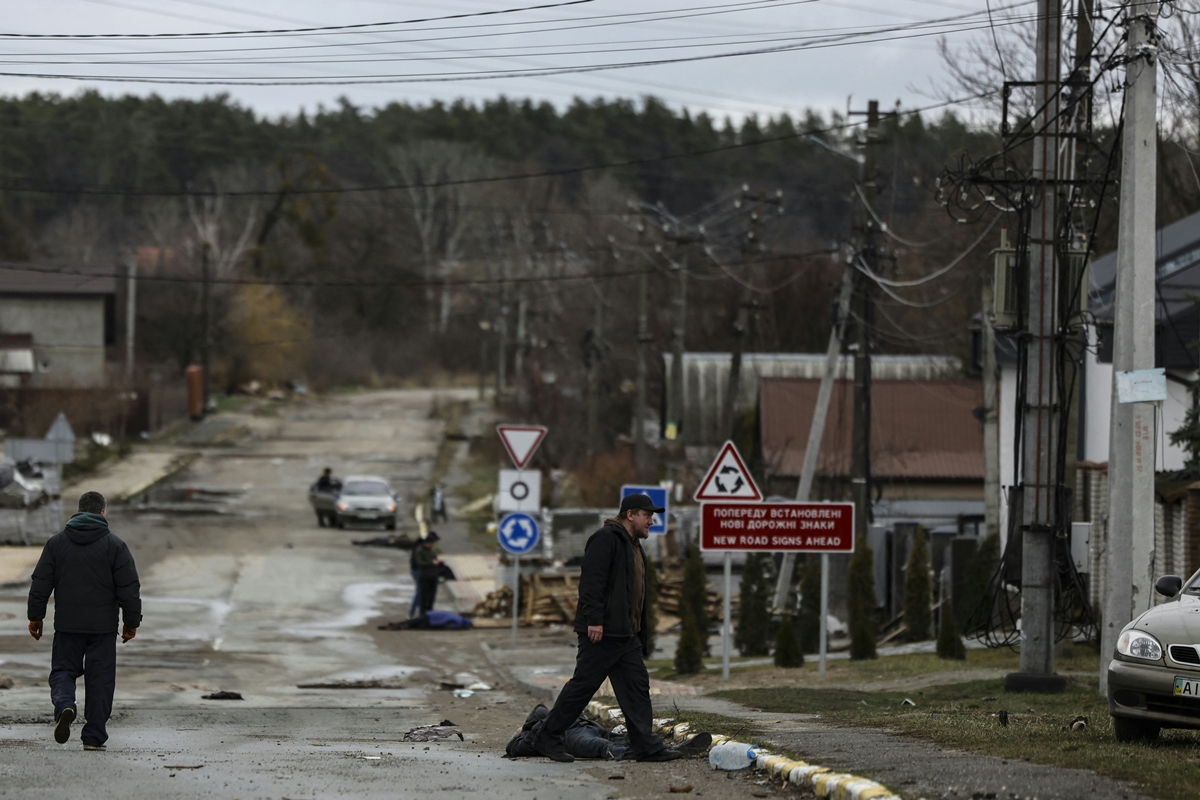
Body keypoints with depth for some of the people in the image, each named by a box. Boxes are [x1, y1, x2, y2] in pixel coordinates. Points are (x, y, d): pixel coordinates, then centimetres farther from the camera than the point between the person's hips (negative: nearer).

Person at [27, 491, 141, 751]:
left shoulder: (56, 542, 4)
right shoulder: (114, 545, -2)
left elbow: (41, 583, 4)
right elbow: (129, 588, -3)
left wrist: (36, 616, 11)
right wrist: (131, 621, 5)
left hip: (67, 624, 1)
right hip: (103, 626, -1)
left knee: (63, 670, 11)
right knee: (100, 680, 5)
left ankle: (64, 705, -20)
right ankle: (93, 737, 3)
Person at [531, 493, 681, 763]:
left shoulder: (633, 546, 20)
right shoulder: (606, 539, -11)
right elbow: (592, 580, -20)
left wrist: (640, 635, 21)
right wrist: (594, 619, -25)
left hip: (627, 635, 10)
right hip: (602, 631, -10)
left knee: (637, 685, 5)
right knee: (584, 683, -5)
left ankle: (646, 745, 5)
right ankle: (548, 738, 3)